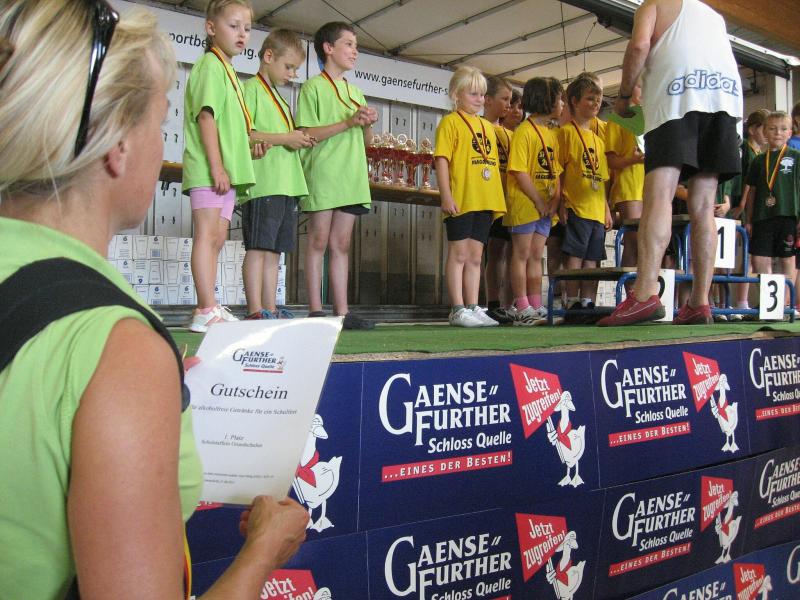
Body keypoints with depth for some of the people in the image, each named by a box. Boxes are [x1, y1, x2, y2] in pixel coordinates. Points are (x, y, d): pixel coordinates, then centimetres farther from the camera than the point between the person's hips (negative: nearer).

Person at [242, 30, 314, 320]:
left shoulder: (279, 98, 26)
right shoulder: (251, 88, -2)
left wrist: (299, 140, 6)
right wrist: (285, 138, -15)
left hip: (285, 184, 9)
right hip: (262, 183, -9)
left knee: (274, 250, 8)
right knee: (258, 247, -9)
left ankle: (270, 310, 11)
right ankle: (255, 312, -9)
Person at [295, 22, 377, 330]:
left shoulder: (355, 91, 21)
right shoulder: (313, 87, 0)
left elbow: (365, 140, 22)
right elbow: (307, 133, -11)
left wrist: (368, 124, 0)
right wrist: (348, 123, -16)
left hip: (351, 176, 6)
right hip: (322, 174, -6)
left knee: (341, 244, 5)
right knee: (318, 241, -4)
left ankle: (342, 310, 6)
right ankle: (315, 310, -1)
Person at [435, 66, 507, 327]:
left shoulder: (487, 126, 20)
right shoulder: (450, 122, 0)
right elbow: (442, 160, -8)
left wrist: (498, 198, 17)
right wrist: (446, 196, -18)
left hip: (484, 202, 7)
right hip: (460, 200, -7)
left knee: (475, 257, 9)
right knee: (459, 254, -3)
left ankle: (473, 308, 13)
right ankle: (458, 310, 0)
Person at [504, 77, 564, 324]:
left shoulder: (551, 134, 15)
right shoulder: (524, 132, -10)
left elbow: (555, 171, 15)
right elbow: (519, 172, -17)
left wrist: (555, 199, -1)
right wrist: (539, 202, -16)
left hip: (545, 208, 8)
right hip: (525, 204, -8)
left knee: (536, 256, 10)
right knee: (522, 254, -2)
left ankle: (536, 306, 15)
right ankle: (522, 308, 2)